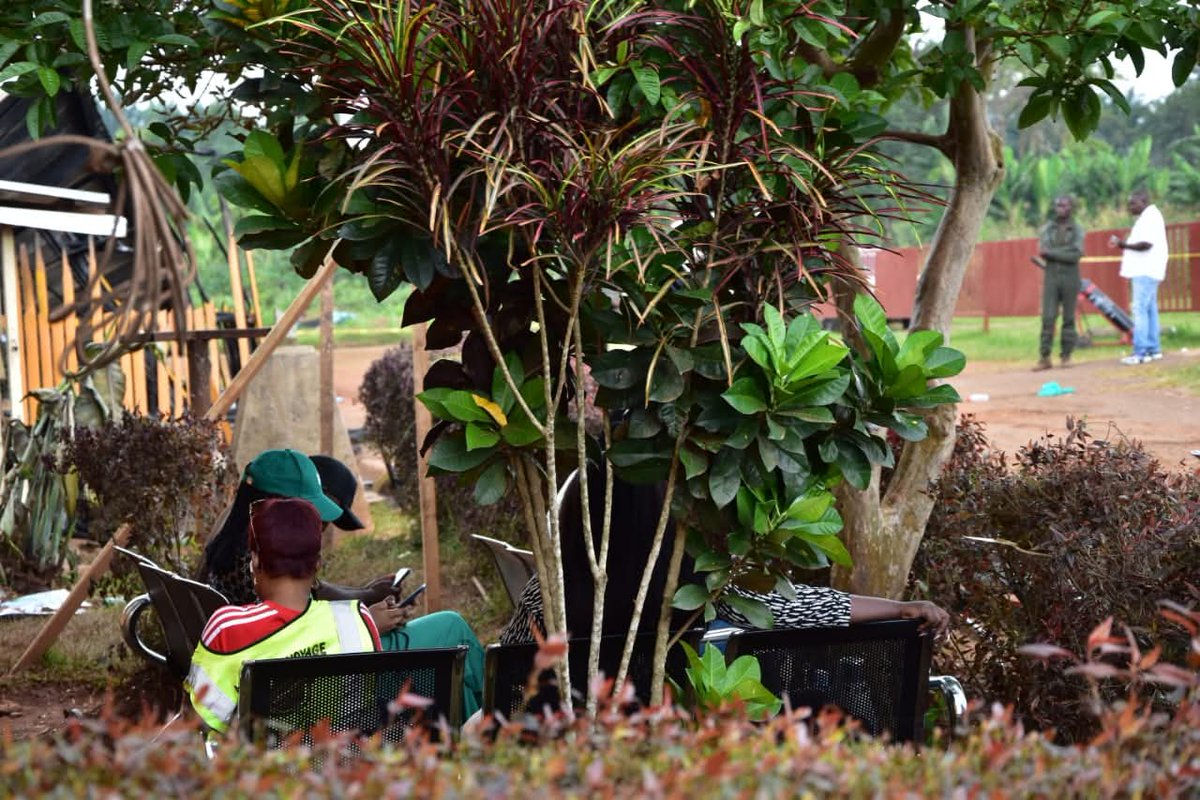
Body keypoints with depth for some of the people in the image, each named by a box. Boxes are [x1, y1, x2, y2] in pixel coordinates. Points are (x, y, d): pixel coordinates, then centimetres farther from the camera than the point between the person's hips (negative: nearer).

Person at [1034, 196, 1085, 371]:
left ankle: (1066, 356, 7)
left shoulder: (1077, 230, 3)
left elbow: (1076, 255, -12)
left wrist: (1051, 253, -14)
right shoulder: (1047, 228, 7)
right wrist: (1066, 250, -16)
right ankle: (1045, 358, -6)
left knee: (1068, 318, 2)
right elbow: (1043, 252, -8)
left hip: (1070, 278, -1)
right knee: (1048, 318, -6)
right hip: (1051, 277, 1)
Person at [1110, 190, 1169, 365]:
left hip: (1145, 272, -11)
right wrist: (1125, 245, 11)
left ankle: (1141, 353, -16)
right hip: (1144, 271, 11)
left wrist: (1124, 244, -17)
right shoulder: (1147, 217, 19)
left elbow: (1146, 244, -23)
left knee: (1140, 310, -13)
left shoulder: (1150, 217, -13)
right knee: (1149, 310, 13)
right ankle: (1153, 349, 18)